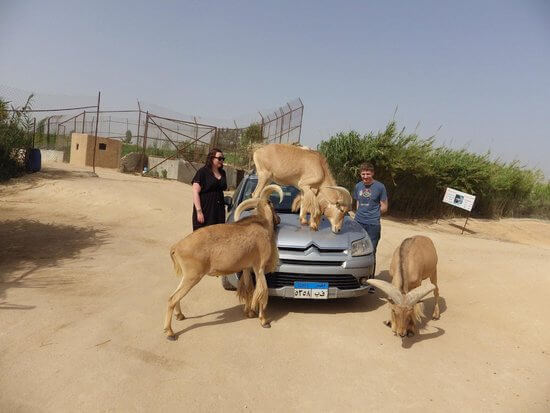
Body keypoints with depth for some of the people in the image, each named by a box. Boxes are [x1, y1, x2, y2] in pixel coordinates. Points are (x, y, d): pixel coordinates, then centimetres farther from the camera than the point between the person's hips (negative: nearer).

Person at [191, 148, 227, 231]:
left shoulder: (222, 173, 12)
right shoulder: (202, 172, -5)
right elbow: (195, 192, -10)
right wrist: (199, 211, -16)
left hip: (219, 210, 6)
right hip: (205, 210, -5)